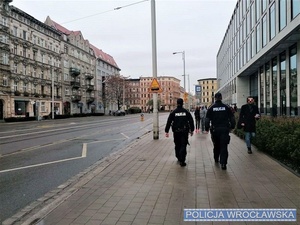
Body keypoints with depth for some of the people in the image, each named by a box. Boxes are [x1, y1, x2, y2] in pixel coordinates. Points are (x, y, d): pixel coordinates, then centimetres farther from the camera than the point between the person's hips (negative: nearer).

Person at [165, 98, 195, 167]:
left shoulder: (173, 112, -1)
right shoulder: (186, 112, 0)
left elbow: (169, 122, -3)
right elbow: (191, 121, 3)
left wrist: (166, 131, 0)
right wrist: (192, 130, 12)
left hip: (176, 131, 1)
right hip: (184, 131, -1)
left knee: (177, 145, 18)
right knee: (183, 146, -2)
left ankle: (178, 157, 32)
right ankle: (182, 161, -10)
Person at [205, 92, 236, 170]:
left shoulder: (211, 108, -1)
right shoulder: (226, 107, 0)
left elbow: (207, 119, -1)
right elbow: (232, 118, 3)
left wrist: (207, 128, 7)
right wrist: (232, 126, 15)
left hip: (215, 129, 1)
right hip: (224, 129, -1)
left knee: (216, 145, 20)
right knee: (224, 146, -4)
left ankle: (216, 159, 34)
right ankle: (223, 163, -12)